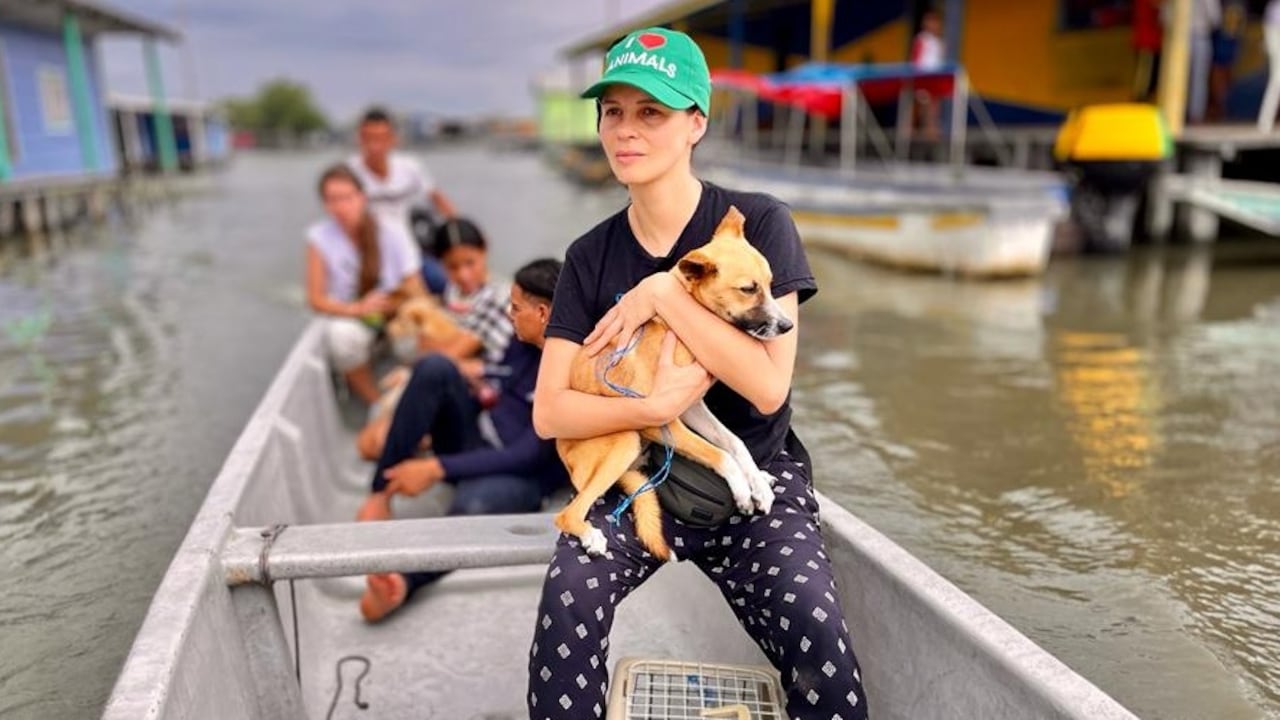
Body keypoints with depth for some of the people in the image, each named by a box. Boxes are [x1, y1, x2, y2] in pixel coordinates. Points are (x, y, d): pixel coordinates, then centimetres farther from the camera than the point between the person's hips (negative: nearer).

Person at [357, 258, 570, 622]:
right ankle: (381, 495, -19)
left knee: (473, 505, -44)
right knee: (435, 367, -18)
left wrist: (436, 469, -25)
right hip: (476, 442, 8)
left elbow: (528, 457, -24)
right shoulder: (524, 341, 1)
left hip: (519, 477, -7)